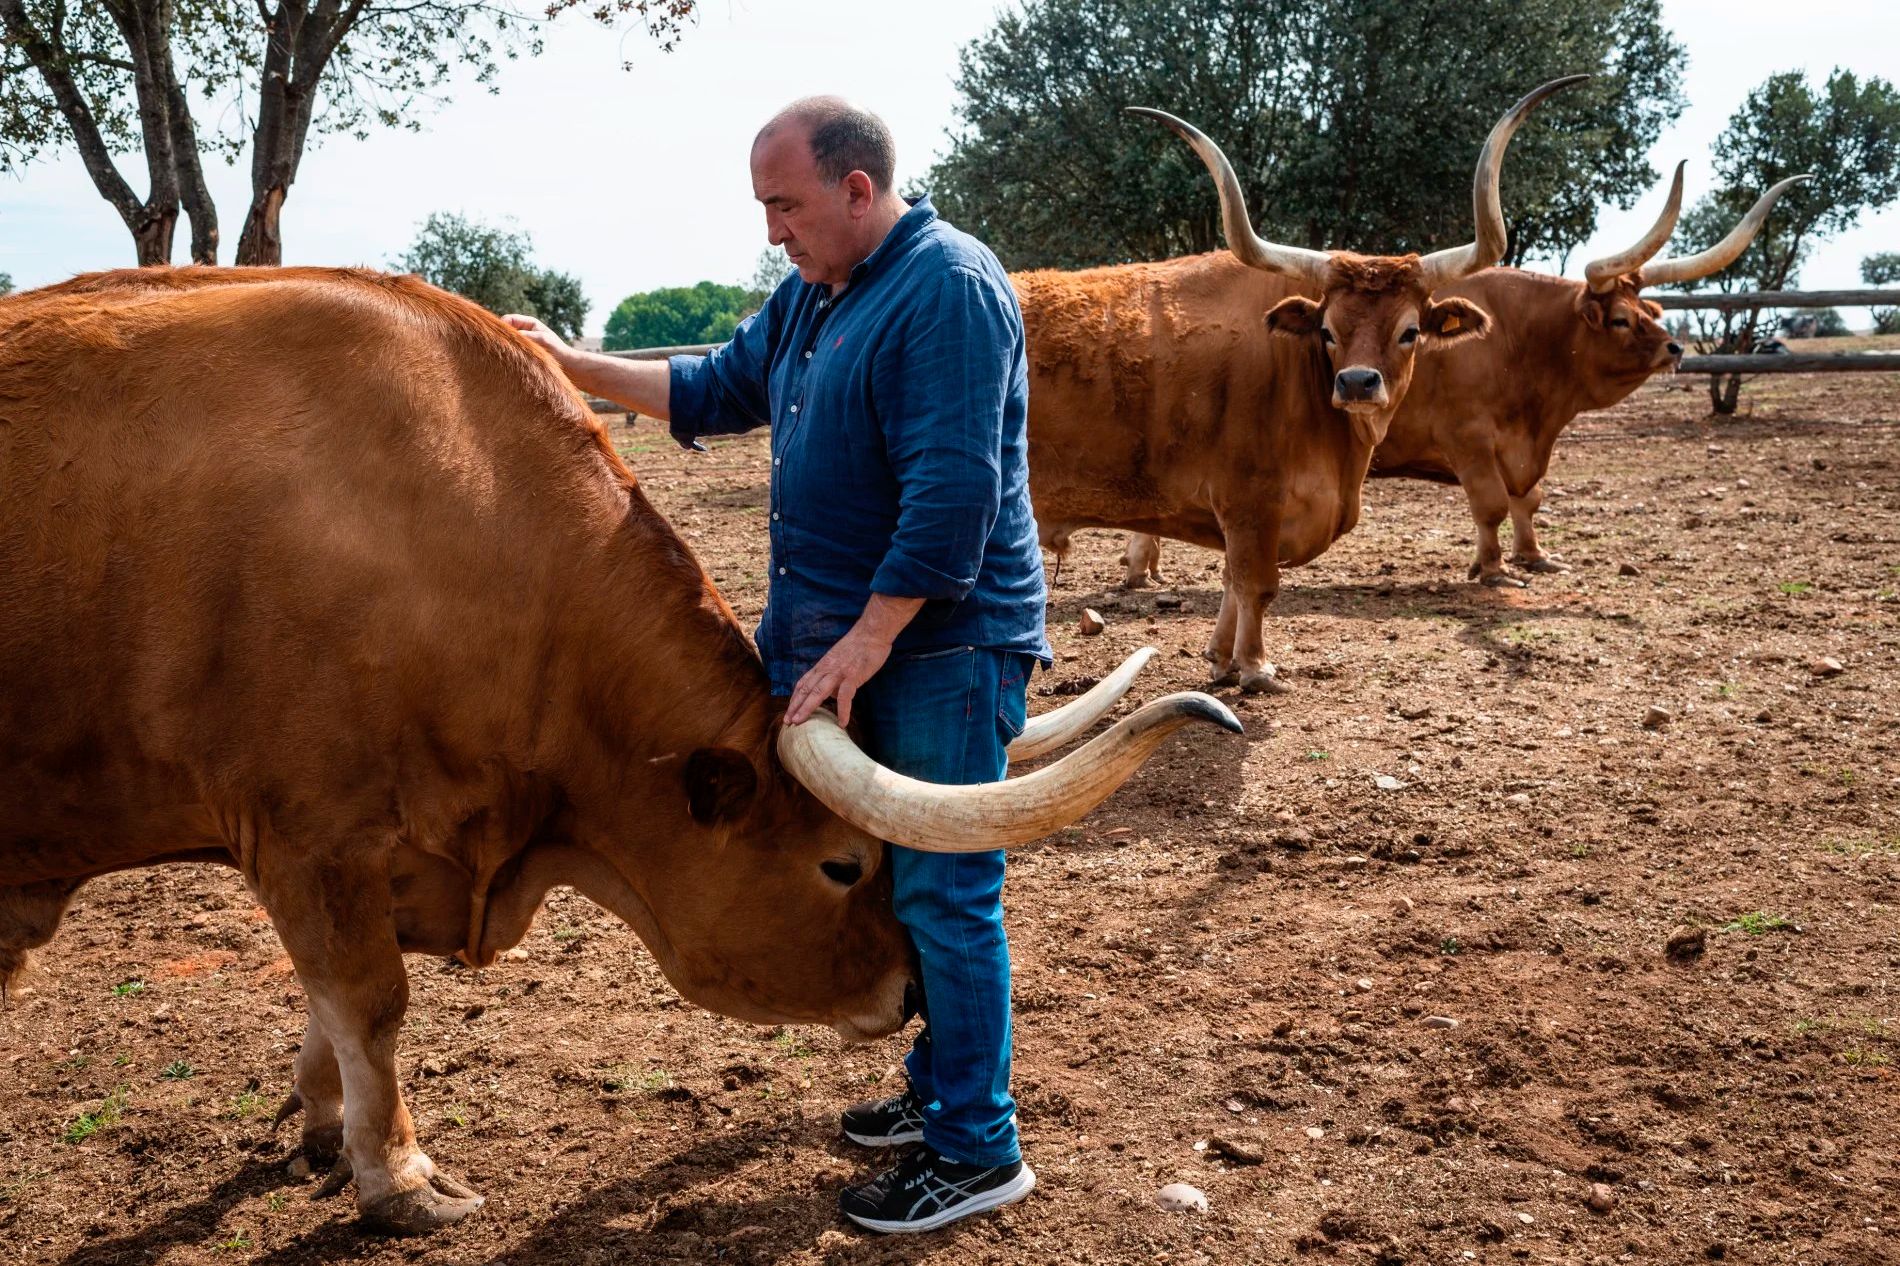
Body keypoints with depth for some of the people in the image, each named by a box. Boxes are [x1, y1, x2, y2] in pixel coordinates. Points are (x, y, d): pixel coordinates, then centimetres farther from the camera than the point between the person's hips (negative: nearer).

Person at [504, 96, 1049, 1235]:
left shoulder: (949, 287, -17)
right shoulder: (812, 295, 13)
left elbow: (953, 489, -24)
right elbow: (718, 390, 25)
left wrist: (868, 639, -24)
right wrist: (574, 366, 17)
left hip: (941, 643, -9)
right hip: (850, 637, 9)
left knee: (942, 892, -3)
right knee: (900, 878, 17)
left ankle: (978, 1152, 9)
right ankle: (943, 1089, 33)